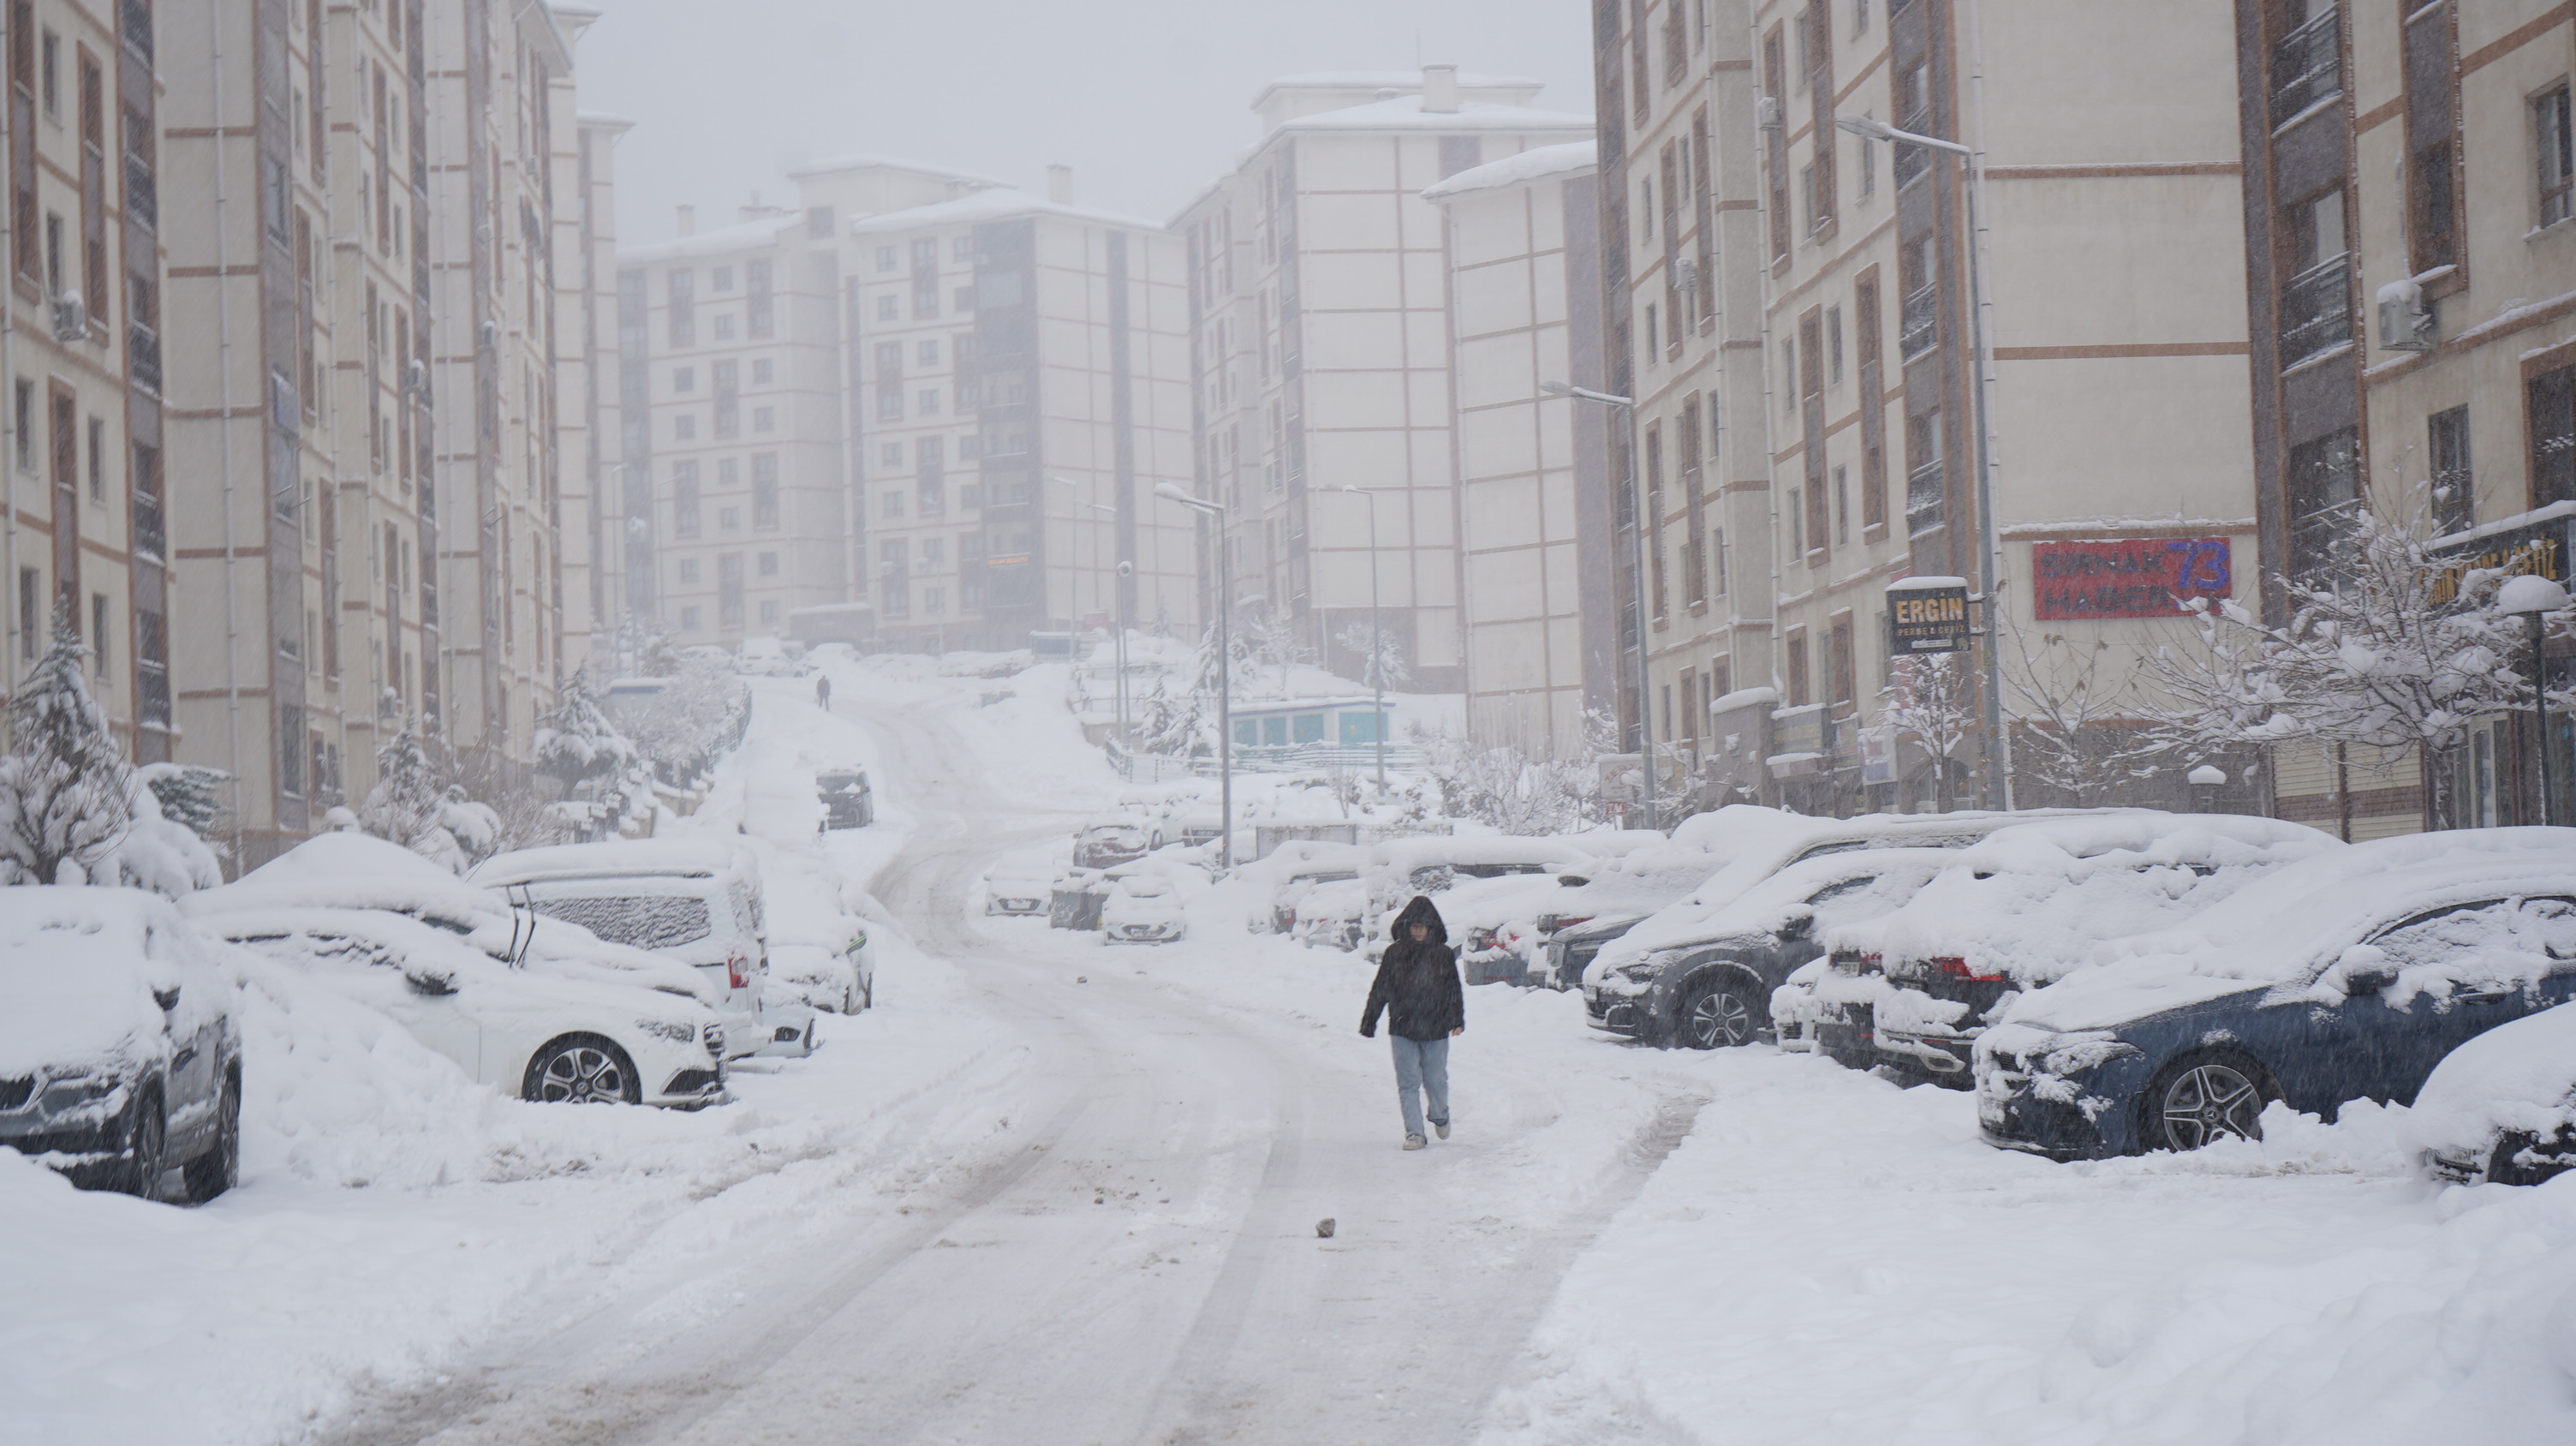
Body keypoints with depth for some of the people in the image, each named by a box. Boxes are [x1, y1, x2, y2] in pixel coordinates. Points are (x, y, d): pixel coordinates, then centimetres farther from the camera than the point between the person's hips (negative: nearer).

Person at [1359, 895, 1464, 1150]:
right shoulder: (1395, 954, 2)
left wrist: (1458, 1019, -1)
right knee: (1408, 1082, -3)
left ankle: (1440, 1117, 34)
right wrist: (1369, 1022, 6)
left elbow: (1454, 990, 9)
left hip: (1435, 1029, 0)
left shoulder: (1443, 955, 3)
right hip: (1402, 1029, 0)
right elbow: (1380, 990, 6)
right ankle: (1413, 1133, 1)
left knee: (1436, 1079, 6)